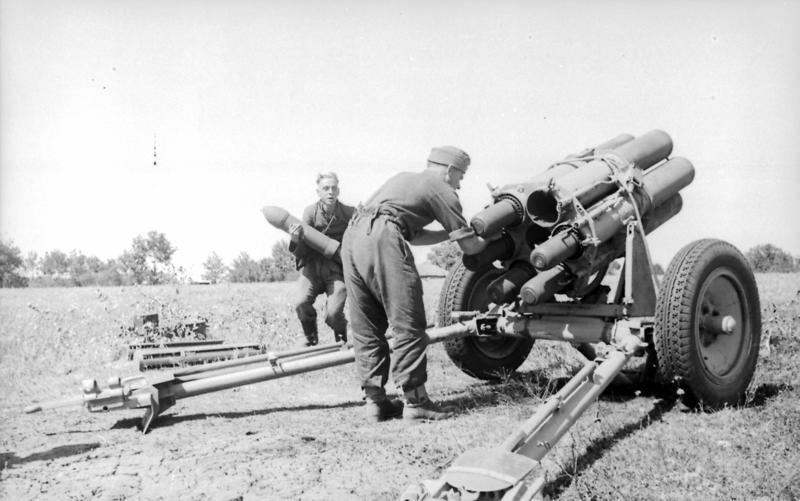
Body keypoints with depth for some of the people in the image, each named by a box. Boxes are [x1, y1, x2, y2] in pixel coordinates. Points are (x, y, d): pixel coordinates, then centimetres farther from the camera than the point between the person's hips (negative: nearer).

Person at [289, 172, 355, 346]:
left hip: (338, 268, -1)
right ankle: (311, 338, 9)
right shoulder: (310, 212, -8)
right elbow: (302, 253, -8)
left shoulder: (349, 213, -10)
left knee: (333, 312, -17)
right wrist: (296, 240, -29)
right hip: (312, 264, 1)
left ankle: (341, 338, 17)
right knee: (301, 303, -20)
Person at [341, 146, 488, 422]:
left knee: (366, 329, 11)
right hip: (382, 240, -8)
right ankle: (415, 401, 3)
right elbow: (470, 246, 11)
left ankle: (374, 400, 15)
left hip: (352, 235, 8)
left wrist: (449, 233, 35)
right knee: (408, 326, -1)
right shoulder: (443, 192, 9)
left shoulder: (404, 178, 32)